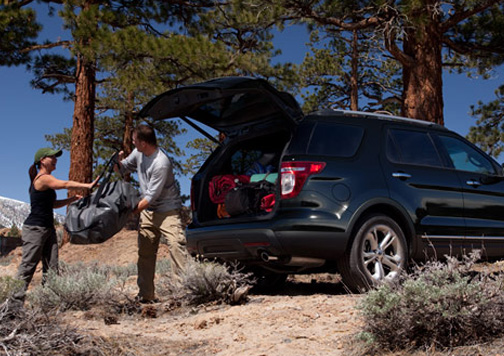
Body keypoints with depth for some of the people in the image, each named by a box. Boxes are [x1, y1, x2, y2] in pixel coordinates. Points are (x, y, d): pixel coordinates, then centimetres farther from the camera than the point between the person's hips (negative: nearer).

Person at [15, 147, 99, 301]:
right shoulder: (43, 178, -12)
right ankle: (16, 299, -3)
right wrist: (88, 185, -31)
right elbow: (66, 184, -26)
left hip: (48, 229, 10)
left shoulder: (46, 180, 18)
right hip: (35, 229, -10)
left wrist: (72, 199, 8)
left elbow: (53, 204, 21)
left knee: (51, 268, 5)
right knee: (28, 266, -7)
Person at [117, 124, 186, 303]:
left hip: (167, 209, -8)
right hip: (147, 210, 8)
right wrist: (120, 161, -4)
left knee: (176, 244, -21)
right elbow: (126, 168, 19)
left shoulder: (161, 163, -26)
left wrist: (132, 211, -22)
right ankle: (146, 294, 15)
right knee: (145, 251, 8)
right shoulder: (138, 153, 0)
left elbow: (151, 195, -25)